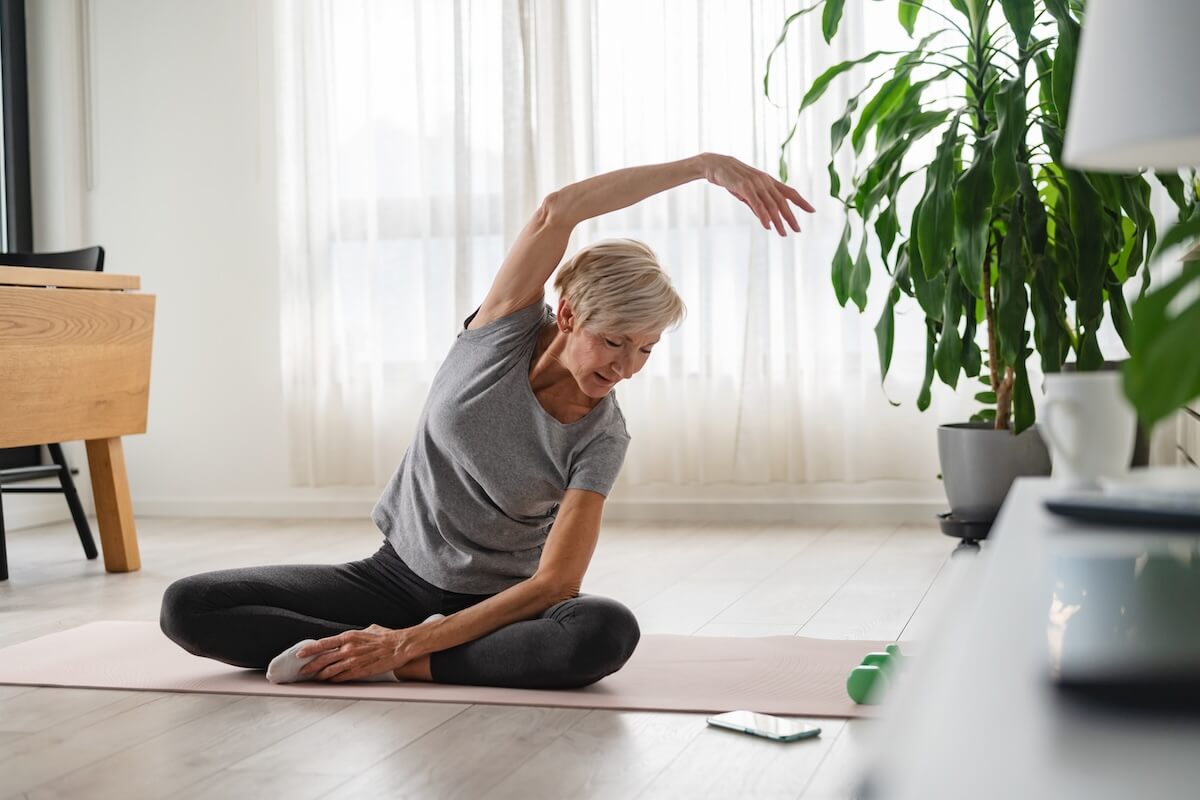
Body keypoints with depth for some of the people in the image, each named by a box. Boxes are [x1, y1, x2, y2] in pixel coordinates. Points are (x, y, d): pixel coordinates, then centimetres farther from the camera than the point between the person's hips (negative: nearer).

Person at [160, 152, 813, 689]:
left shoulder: (601, 439, -14)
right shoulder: (507, 329, -13)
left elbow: (554, 582, -21)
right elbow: (555, 211, -30)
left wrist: (410, 644, -28)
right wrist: (704, 165, -33)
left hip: (496, 604, -1)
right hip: (399, 575, 1)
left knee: (608, 631, -37)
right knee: (187, 607, -15)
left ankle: (407, 662, -25)